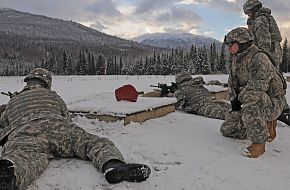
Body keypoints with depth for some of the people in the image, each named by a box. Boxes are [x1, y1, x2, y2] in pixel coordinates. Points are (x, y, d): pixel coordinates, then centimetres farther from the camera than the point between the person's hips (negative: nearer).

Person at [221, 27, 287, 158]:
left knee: (251, 96, -41)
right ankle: (266, 125, 16)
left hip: (273, 104, -9)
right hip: (252, 106, 9)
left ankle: (259, 142, -32)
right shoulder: (235, 61, 8)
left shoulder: (259, 57, -20)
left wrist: (240, 97, -18)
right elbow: (232, 86, 14)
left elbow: (260, 85, -32)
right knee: (226, 130, 4)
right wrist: (234, 104, 3)